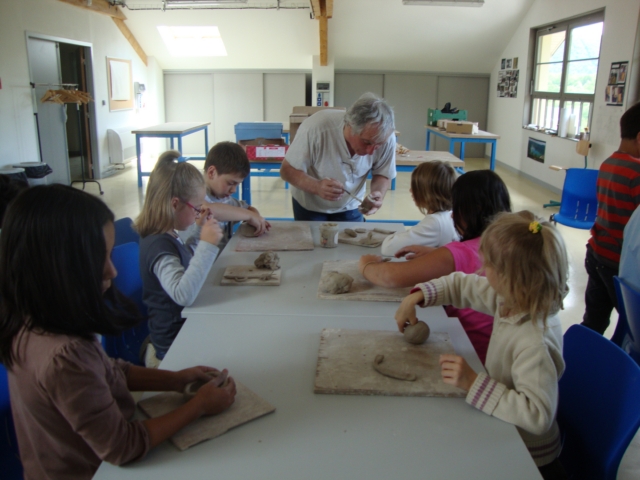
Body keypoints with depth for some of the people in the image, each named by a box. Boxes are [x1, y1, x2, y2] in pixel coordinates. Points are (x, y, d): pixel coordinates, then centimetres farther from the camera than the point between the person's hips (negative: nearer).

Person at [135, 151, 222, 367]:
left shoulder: (167, 236, 7)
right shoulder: (160, 246, -23)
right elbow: (183, 293, -38)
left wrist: (200, 229, 19)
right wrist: (207, 244, -36)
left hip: (183, 328, 10)